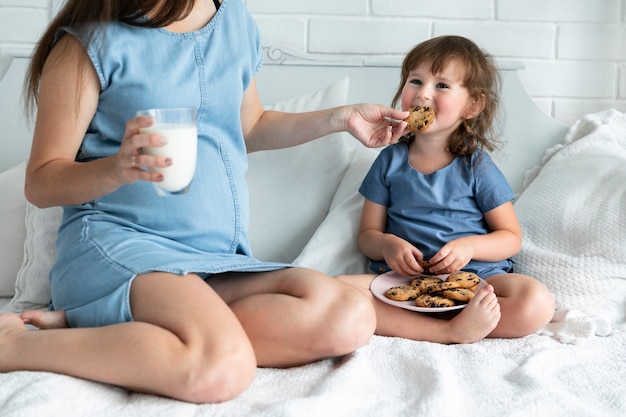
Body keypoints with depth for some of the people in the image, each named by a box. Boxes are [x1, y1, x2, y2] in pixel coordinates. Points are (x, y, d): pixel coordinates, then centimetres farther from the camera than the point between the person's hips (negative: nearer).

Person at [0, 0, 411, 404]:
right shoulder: (92, 41, -4)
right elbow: (41, 182, -2)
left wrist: (341, 118, 18)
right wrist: (119, 168, -23)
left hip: (221, 260, 7)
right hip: (117, 241, -7)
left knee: (352, 317, -22)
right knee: (221, 369, -36)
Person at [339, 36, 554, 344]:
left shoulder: (476, 166, 3)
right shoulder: (389, 162, 9)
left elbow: (511, 237, 6)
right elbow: (367, 235, 11)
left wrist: (469, 246, -14)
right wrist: (387, 245, -12)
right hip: (402, 278, 2)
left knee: (537, 304, -29)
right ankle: (452, 332, -32)